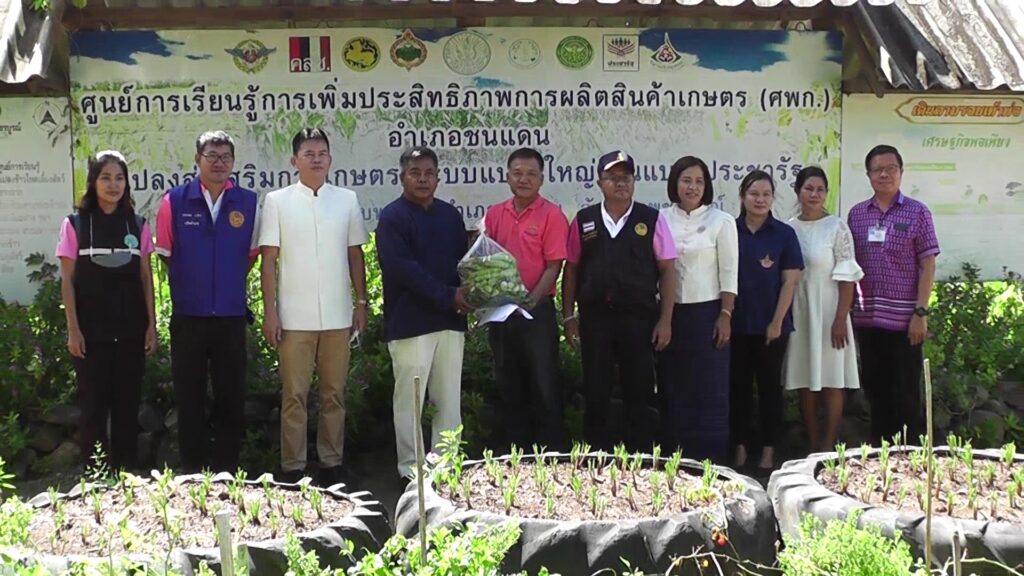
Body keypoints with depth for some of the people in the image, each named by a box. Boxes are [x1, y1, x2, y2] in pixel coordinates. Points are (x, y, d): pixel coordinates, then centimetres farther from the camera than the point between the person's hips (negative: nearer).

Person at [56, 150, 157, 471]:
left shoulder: (138, 225, 7)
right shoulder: (76, 224, 1)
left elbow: (146, 278, 8)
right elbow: (67, 280, 0)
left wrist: (151, 325, 2)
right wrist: (73, 329, -7)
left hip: (130, 330, 2)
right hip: (91, 330, -2)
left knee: (128, 403, 6)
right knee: (93, 405, 0)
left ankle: (127, 474, 13)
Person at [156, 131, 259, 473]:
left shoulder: (248, 202, 2)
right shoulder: (174, 201, -1)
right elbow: (166, 254, 7)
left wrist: (229, 285, 11)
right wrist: (189, 289, 10)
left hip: (232, 317, 1)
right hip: (188, 316, -1)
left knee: (231, 397, 6)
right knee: (189, 399, 6)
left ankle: (227, 471, 17)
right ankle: (192, 471, 15)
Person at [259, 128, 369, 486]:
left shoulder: (347, 200, 8)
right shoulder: (277, 201, 2)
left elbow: (356, 255, 12)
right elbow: (269, 260, 0)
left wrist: (361, 303, 7)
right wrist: (270, 313, -5)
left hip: (337, 316, 2)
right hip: (294, 318, -2)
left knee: (334, 393, 7)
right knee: (294, 396, 2)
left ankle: (332, 463, 16)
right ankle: (293, 467, 8)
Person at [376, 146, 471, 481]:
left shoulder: (450, 215, 14)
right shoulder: (393, 217, -4)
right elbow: (402, 268, -14)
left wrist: (466, 295, -5)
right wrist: (447, 295, -18)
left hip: (450, 319, 6)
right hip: (410, 322, -5)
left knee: (449, 399, 8)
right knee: (409, 398, 0)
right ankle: (410, 468, 8)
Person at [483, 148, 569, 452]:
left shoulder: (551, 215, -7)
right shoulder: (494, 214, 8)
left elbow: (554, 266, -11)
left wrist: (532, 300, -22)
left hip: (537, 309, -5)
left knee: (544, 383, 1)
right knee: (509, 383, 13)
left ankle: (551, 450, 11)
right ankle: (516, 449, 24)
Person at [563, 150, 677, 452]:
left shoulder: (651, 220, 1)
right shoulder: (583, 221, 6)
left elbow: (667, 270, 1)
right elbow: (571, 269, 10)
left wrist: (665, 319, -4)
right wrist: (569, 316, 6)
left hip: (639, 317, -1)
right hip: (595, 317, 1)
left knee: (639, 393, 5)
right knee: (595, 393, 6)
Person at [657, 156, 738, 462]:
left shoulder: (721, 221, -1)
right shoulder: (662, 219, 4)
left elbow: (729, 273, -2)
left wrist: (725, 316, -8)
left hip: (707, 312, -2)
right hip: (671, 313, 2)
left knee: (709, 388, 1)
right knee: (673, 386, 6)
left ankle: (710, 456, 9)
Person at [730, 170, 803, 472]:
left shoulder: (784, 234, -1)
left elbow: (790, 281, -2)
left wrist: (777, 322, -8)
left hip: (771, 325, -1)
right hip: (736, 324, 1)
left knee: (770, 387, 6)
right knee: (738, 386, 7)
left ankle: (768, 452, 13)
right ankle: (740, 449, 15)